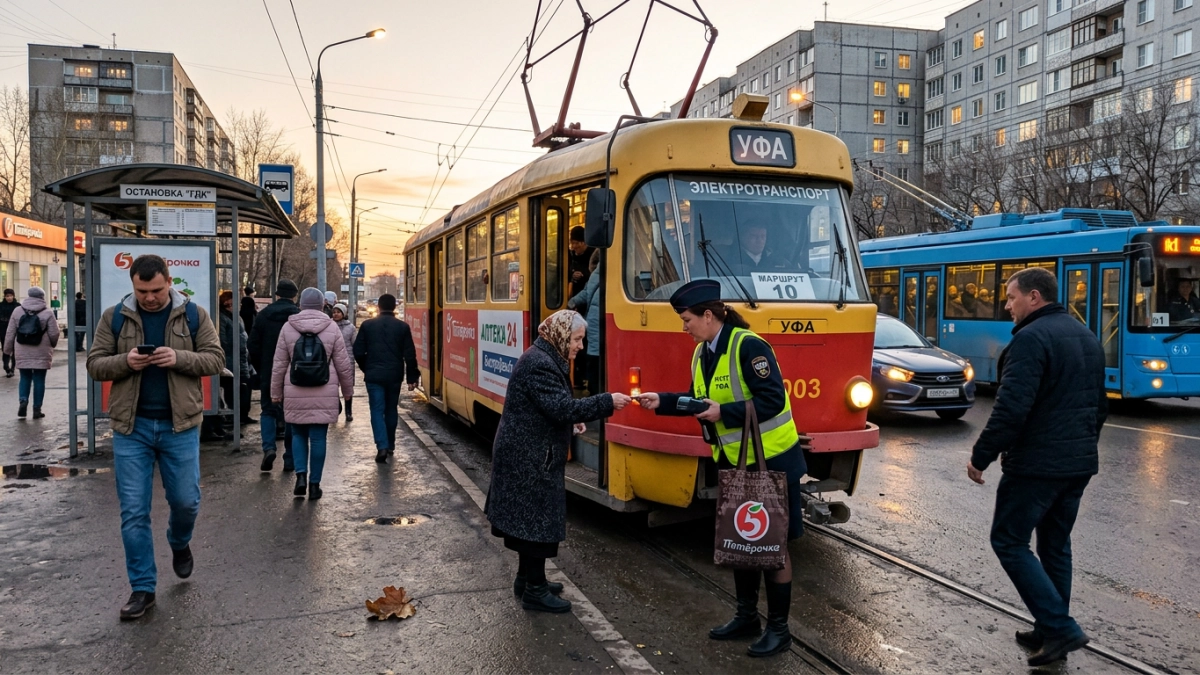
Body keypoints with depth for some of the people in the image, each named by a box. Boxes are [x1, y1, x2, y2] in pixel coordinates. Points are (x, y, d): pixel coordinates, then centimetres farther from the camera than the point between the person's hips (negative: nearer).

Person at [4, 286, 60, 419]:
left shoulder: (17, 312, 4)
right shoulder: (47, 313, -5)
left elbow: (10, 333, 7)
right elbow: (54, 334, -5)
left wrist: (8, 350, 15)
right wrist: (52, 345, 15)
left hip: (22, 353, 2)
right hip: (41, 354, -2)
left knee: (25, 378, 14)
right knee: (39, 380, 3)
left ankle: (23, 401, -8)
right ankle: (37, 409, 5)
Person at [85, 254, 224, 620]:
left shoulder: (194, 315, 0)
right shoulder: (114, 317, 2)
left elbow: (215, 359, -2)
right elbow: (95, 364, 4)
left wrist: (179, 358, -20)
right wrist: (125, 361, -17)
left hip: (180, 425, -1)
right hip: (131, 427, 1)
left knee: (186, 501, 8)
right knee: (133, 512, 3)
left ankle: (179, 543, 43)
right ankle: (142, 588, 15)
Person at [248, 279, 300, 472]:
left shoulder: (264, 314, 0)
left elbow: (253, 345, 0)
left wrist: (260, 369, 10)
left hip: (269, 373, 1)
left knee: (268, 410, 14)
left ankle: (268, 447, -8)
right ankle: (289, 459, 9)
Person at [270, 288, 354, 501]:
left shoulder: (288, 328, 0)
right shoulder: (332, 327, -1)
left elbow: (279, 365, 3)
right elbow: (343, 364, 2)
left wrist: (276, 392, 13)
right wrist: (347, 390, 14)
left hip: (295, 394, 1)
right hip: (324, 394, -1)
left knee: (298, 434, 16)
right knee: (318, 437, 5)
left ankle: (301, 475, 1)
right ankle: (314, 483, 9)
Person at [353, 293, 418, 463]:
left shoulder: (367, 325, -1)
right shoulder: (403, 327, -1)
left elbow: (358, 352, 0)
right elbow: (410, 355, -3)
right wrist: (412, 377, 4)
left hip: (374, 375, -1)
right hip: (394, 375, 1)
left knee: (377, 410, -1)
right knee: (391, 409, 16)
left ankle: (382, 447, -15)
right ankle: (390, 445, 24)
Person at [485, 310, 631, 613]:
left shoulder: (545, 360, 13)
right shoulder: (538, 364, -21)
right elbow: (562, 407, -27)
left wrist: (570, 423, 6)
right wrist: (607, 401, -24)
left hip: (531, 455, 11)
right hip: (529, 457, -11)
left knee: (530, 518, 17)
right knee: (537, 519, -3)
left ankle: (527, 579, 29)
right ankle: (534, 591, 6)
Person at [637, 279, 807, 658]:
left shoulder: (749, 346, -21)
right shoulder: (702, 353, 6)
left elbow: (773, 400, -25)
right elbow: (698, 400, 13)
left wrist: (724, 412, -29)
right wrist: (662, 402, 2)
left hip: (770, 461, -8)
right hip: (733, 463, 9)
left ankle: (778, 628, 15)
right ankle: (747, 617, 31)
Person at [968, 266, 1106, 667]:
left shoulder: (1031, 338, -17)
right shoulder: (1086, 337, 14)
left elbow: (1012, 408, -24)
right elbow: (1099, 405, 21)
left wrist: (981, 456, -16)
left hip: (1036, 464, -9)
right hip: (1079, 464, 9)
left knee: (1009, 542, 2)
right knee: (1055, 545, 17)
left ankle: (1059, 628, -3)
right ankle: (1051, 631, 24)